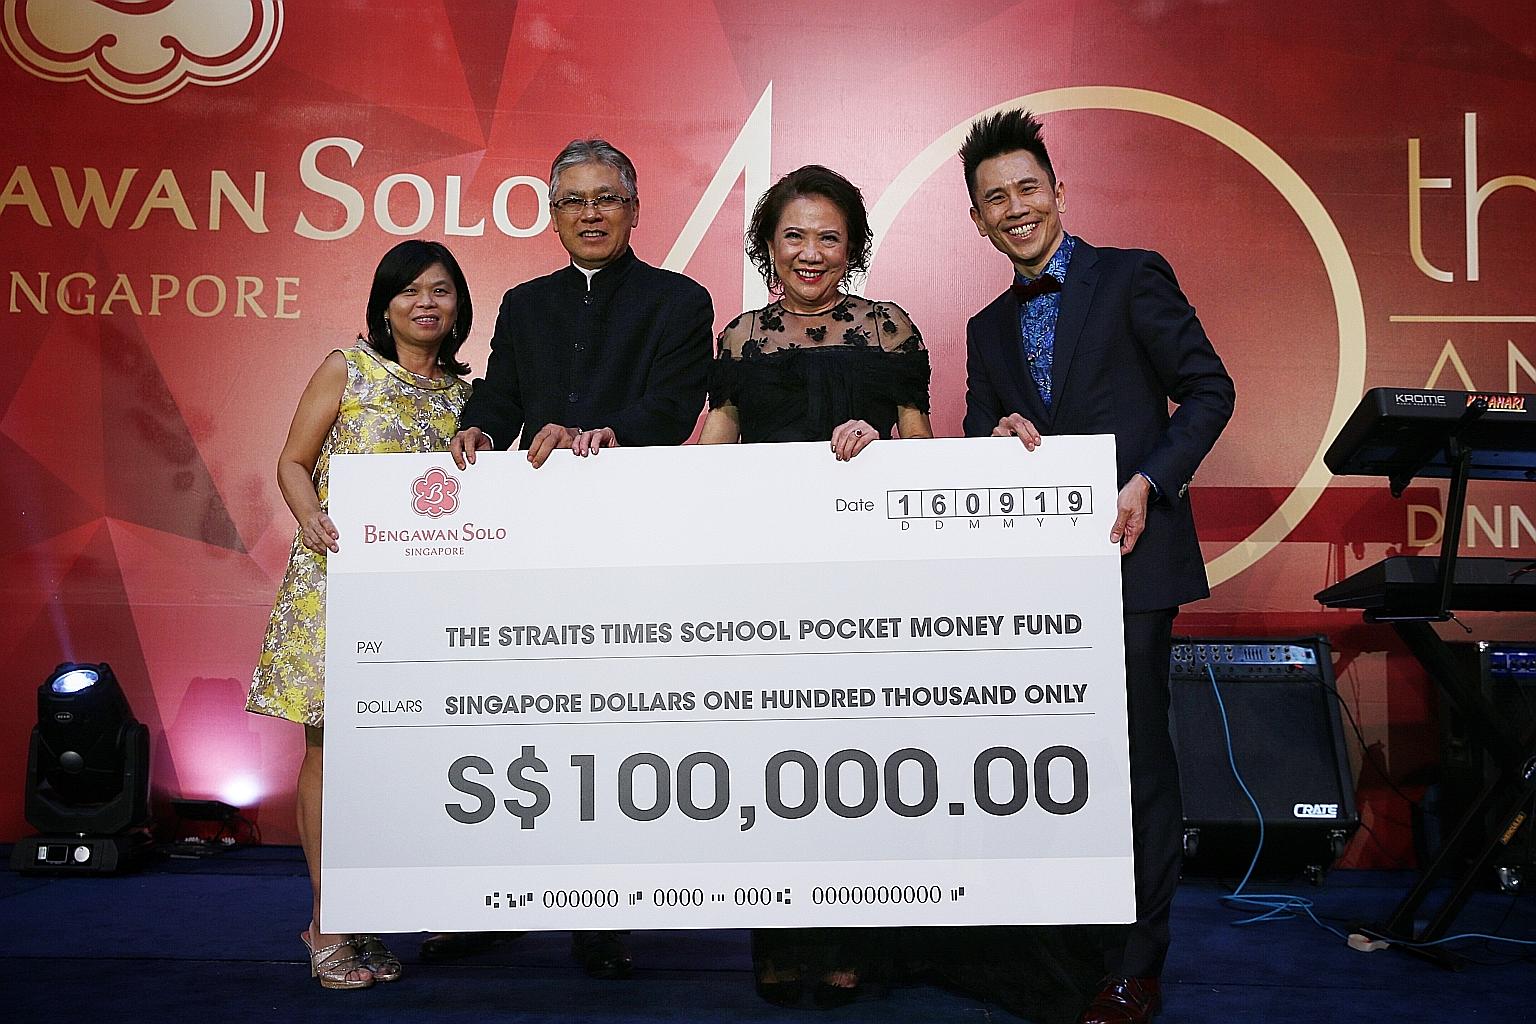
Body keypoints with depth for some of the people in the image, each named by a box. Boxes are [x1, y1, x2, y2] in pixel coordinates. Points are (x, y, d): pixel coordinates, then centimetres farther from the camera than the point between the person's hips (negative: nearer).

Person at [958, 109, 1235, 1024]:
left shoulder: (1133, 277, 2)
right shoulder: (989, 329, 18)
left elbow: (1209, 390, -2)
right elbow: (978, 450, 15)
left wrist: (1148, 482, -14)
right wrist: (1000, 434, -8)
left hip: (1127, 554, -5)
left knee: (1135, 760, -3)